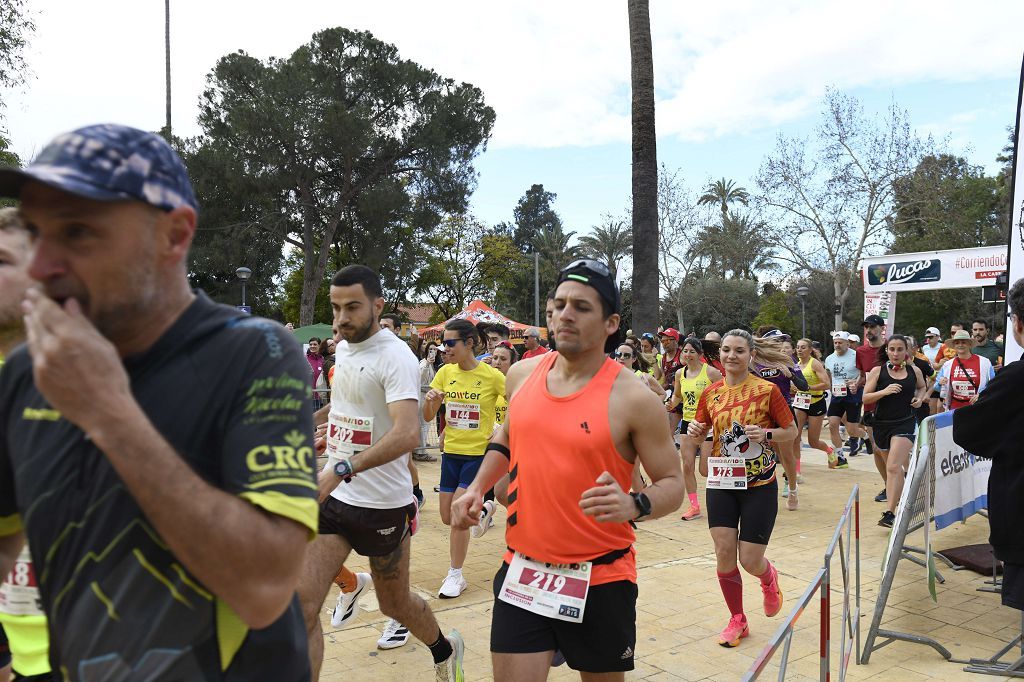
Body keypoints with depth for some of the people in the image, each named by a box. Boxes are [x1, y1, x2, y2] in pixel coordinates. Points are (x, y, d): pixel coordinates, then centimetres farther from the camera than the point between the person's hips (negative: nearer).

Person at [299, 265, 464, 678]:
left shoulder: (395, 357, -18)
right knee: (302, 604, -7)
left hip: (383, 505, -6)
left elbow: (408, 433, -33)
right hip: (331, 496, 6)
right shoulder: (343, 347, 7)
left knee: (395, 604, 15)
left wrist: (340, 470, -41)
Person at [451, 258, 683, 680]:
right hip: (521, 569, 3)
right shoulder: (522, 374, 1)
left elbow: (672, 483, -8)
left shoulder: (633, 399, -15)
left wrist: (633, 506, -28)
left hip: (599, 580, -3)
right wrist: (478, 488, 5)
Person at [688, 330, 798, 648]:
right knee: (724, 555, 1)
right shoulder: (711, 393, 2)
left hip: (759, 485, -3)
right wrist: (694, 431, -9)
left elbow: (792, 431, 0)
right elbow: (700, 434, 14)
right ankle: (737, 620, 24)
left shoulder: (767, 390, -8)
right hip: (721, 482, 3)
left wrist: (766, 434, -19)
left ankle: (769, 579, 38)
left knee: (750, 561, -1)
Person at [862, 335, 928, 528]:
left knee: (894, 468, -15)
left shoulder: (914, 371, 4)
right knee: (893, 466, 15)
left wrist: (920, 398, 4)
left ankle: (890, 513, -16)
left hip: (905, 424, -2)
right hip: (881, 424, 2)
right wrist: (884, 391, -19)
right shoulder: (878, 371, -1)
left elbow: (922, 387, 25)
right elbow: (865, 398, -4)